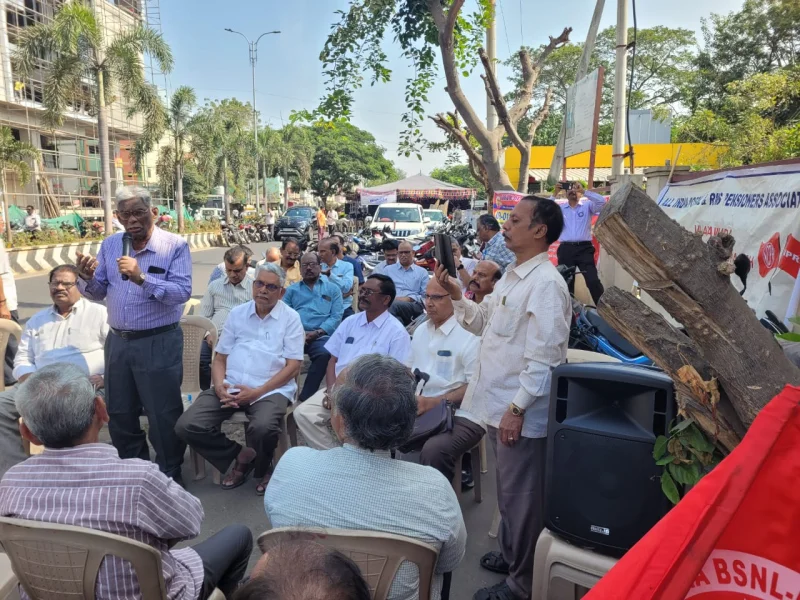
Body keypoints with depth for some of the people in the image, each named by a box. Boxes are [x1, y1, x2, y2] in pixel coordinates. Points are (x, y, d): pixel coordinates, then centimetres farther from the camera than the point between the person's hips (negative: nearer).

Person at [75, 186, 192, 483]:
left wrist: (141, 278, -29)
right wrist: (88, 277, -11)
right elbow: (98, 293, 10)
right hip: (117, 341, 6)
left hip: (159, 343, -6)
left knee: (163, 416, 5)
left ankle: (169, 477, 24)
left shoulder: (175, 245, -10)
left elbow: (182, 292, -21)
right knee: (120, 414, 18)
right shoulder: (110, 245, 7)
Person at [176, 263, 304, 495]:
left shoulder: (290, 318, 1)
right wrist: (219, 386, -8)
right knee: (187, 426, -16)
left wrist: (256, 392, -16)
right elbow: (220, 358, 14)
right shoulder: (237, 314, 14)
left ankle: (262, 470, 3)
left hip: (271, 389, -4)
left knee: (263, 428, -34)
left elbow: (294, 365, -6)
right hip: (230, 387, 4)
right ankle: (240, 456, 7)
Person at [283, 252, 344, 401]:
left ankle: (305, 397, -29)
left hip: (320, 336, -1)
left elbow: (336, 317, 5)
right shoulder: (292, 289, 24)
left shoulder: (332, 289, 18)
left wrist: (317, 332, -11)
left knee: (325, 354, -36)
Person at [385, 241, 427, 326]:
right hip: (390, 302, 1)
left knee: (394, 305, -37)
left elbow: (425, 296, 11)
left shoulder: (422, 272, 22)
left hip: (414, 305, -1)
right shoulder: (388, 270, 27)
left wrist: (409, 299, -7)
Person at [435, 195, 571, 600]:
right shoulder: (512, 275, 11)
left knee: (521, 496, 7)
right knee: (507, 490, 25)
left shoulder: (546, 284, -19)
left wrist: (518, 408, -22)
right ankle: (510, 554, 45)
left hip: (520, 411, -9)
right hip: (498, 403, 9)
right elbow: (483, 322, 19)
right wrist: (457, 297, 4)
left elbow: (544, 358, -23)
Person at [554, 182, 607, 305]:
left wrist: (584, 191, -9)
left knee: (593, 281, -10)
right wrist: (555, 193, -5)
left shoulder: (587, 206, 10)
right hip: (566, 249, 2)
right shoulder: (559, 208, 13)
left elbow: (602, 201, -7)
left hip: (584, 248, -2)